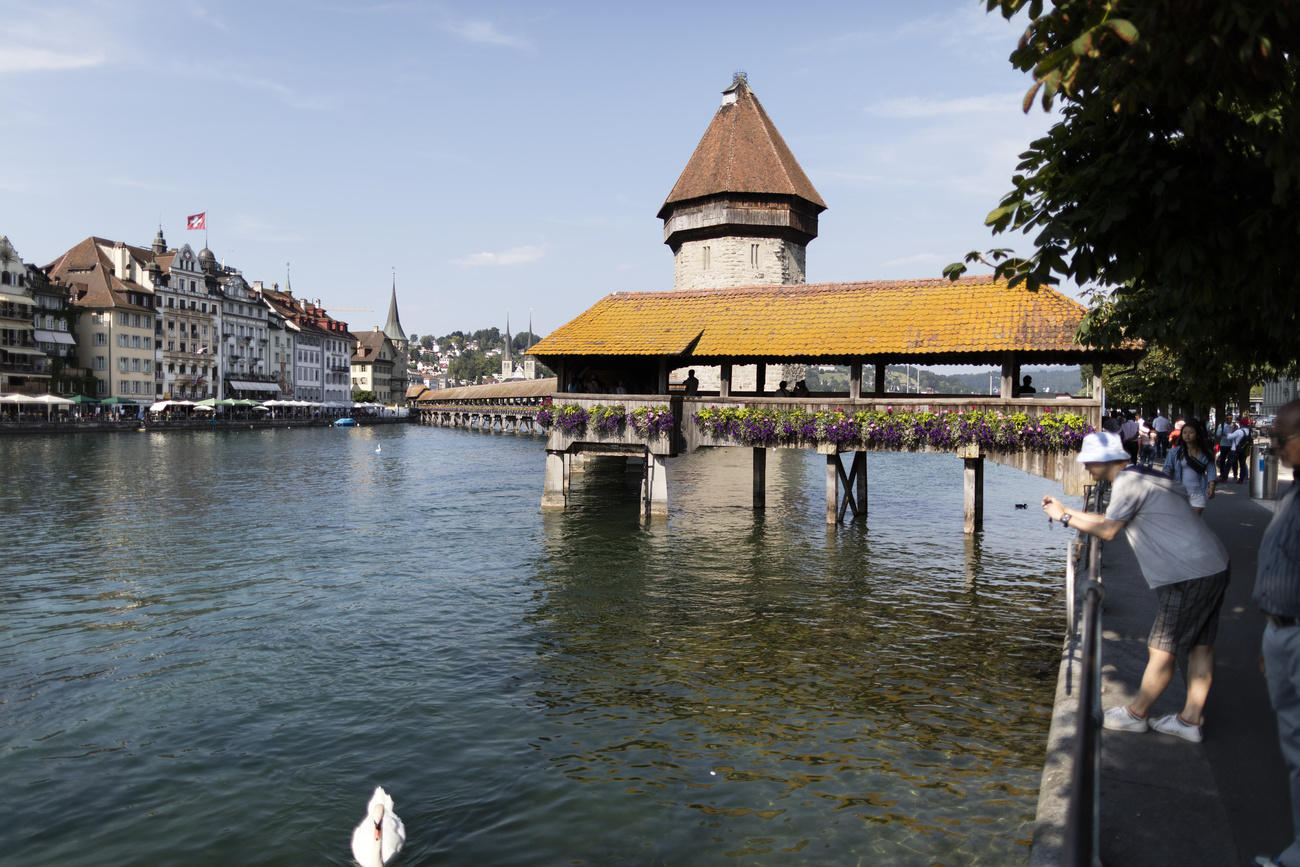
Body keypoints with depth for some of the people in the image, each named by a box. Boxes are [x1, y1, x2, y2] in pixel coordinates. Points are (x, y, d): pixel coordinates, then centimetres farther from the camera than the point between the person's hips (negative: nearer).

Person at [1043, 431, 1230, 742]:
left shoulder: (1129, 482, -13)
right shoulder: (1143, 477, 18)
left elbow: (1107, 531, -9)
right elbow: (1112, 520, 22)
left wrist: (1065, 517, 1)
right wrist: (1066, 510, 20)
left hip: (1188, 576, -10)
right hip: (1214, 567, 10)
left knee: (1162, 649, 0)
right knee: (1200, 646, 12)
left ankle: (1135, 714, 11)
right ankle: (1190, 720, 20)